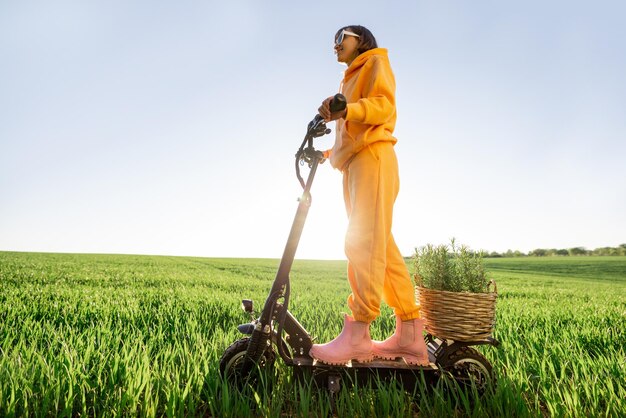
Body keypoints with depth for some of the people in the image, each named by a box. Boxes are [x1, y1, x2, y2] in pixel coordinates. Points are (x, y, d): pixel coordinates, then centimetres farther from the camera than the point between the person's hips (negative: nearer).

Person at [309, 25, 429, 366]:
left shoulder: (376, 63, 11)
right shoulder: (351, 80, 35)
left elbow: (383, 104, -11)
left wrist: (346, 110, -27)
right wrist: (328, 153, 17)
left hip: (372, 158, -9)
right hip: (353, 163, 9)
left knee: (364, 242, -17)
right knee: (381, 246, 0)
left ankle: (356, 336, -18)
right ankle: (410, 334, 2)